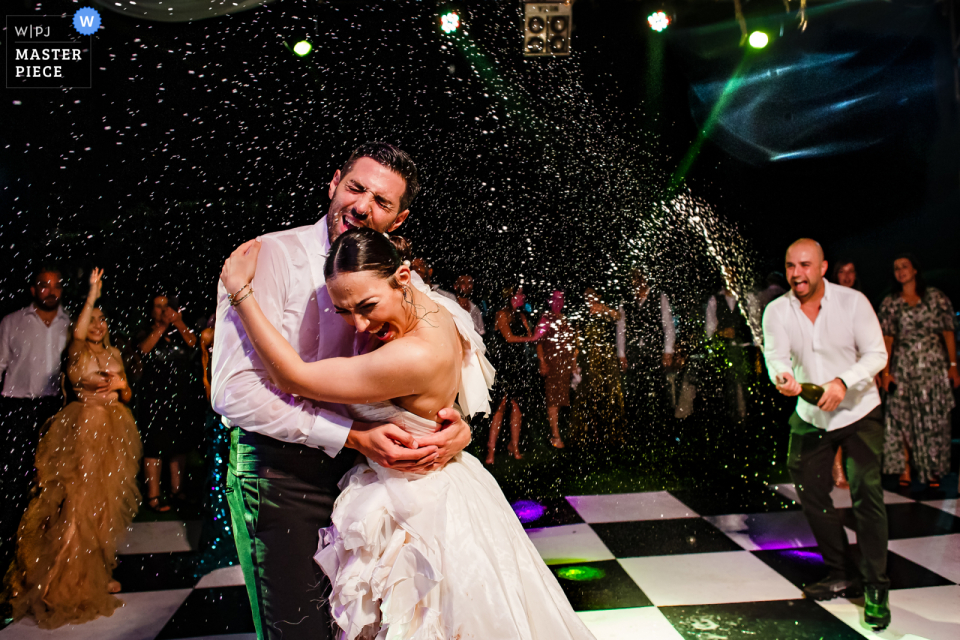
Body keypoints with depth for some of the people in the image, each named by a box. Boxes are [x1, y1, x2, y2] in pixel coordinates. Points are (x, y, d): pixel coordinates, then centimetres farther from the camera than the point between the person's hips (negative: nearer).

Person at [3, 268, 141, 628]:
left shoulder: (114, 354, 15)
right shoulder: (77, 351, 0)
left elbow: (128, 395, 17)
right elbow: (78, 333, -25)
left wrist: (120, 384, -5)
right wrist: (92, 295, -29)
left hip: (113, 430, 6)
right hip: (84, 426, -5)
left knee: (106, 503, 9)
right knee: (80, 499, -9)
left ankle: (97, 574, 20)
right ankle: (63, 581, 3)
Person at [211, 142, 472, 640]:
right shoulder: (270, 255, -13)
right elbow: (234, 392, -20)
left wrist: (459, 427, -15)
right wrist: (352, 435, -25)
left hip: (361, 468, 6)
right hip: (279, 473, -5)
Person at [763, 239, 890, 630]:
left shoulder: (853, 302, -13)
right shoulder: (776, 311, -7)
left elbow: (876, 353, -14)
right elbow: (776, 356, -15)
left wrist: (844, 382, -32)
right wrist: (781, 377, -40)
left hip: (858, 412, -3)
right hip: (810, 417, 3)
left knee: (866, 492, -12)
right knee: (811, 494, 8)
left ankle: (876, 587, 3)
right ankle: (842, 576, 27)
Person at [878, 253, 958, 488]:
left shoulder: (935, 297, 6)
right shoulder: (890, 303, 7)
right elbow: (887, 338, 2)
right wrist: (885, 371, -5)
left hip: (934, 365, 0)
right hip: (903, 368, 0)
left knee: (935, 419, 0)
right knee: (903, 419, -3)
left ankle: (933, 472, 9)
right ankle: (906, 470, 3)